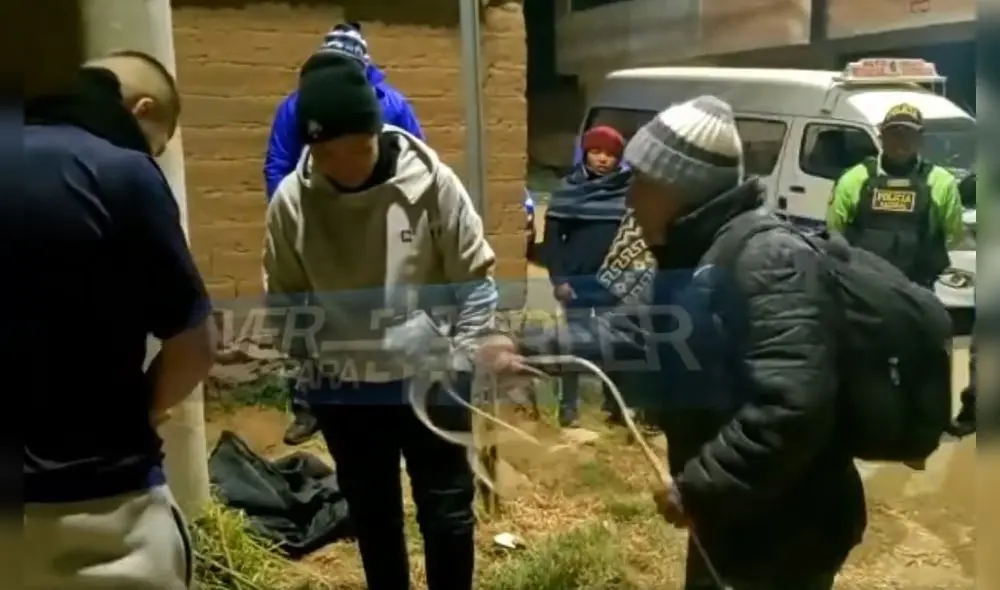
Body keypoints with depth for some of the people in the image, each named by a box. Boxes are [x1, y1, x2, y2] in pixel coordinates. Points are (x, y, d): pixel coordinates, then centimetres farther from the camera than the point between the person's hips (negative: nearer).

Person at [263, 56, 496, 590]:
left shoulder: (432, 182, -13)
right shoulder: (291, 200, -9)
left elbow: (476, 281, -6)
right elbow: (284, 300, 2)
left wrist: (460, 364, -9)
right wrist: (301, 372, -4)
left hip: (429, 378, -1)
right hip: (342, 390, 2)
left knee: (447, 509, 13)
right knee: (372, 513, 20)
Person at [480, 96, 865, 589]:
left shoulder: (770, 259, -26)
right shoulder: (689, 259, 7)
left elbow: (792, 406, -34)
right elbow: (634, 332, 15)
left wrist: (698, 488, -26)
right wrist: (530, 351, 8)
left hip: (786, 537, -9)